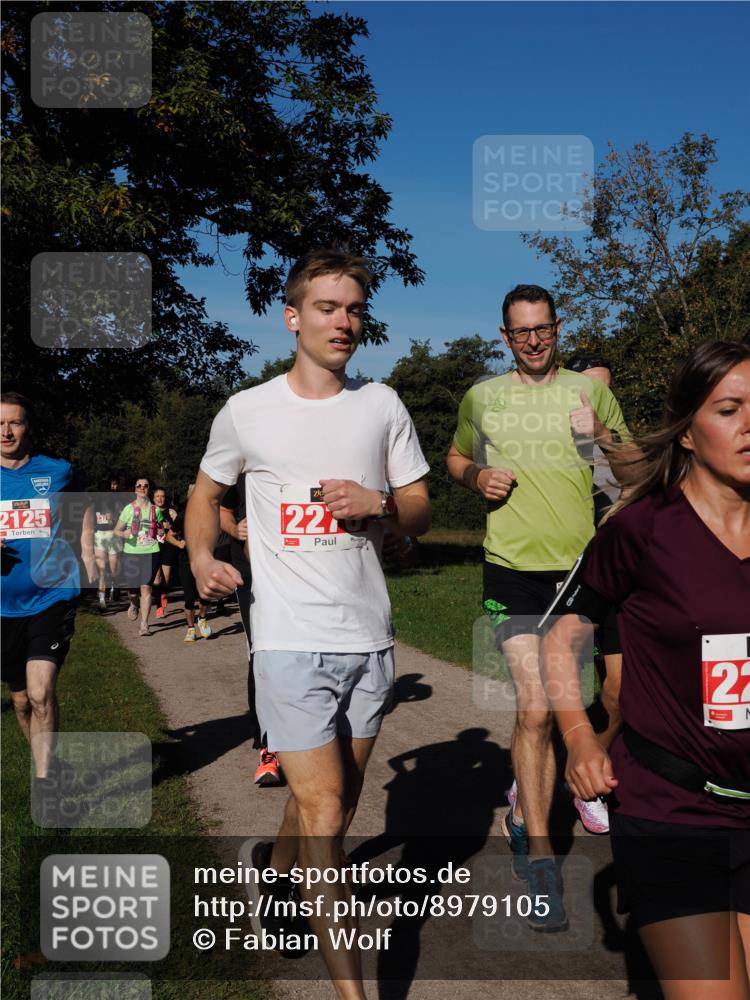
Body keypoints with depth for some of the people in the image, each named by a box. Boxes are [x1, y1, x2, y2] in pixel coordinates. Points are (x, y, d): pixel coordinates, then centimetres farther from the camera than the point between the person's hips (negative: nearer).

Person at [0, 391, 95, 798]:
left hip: (51, 596, -3)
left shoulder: (58, 471, 0)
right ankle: (44, 762, 38)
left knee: (41, 693, -16)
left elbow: (83, 510, 19)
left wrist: (88, 558, 8)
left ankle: (44, 784, -8)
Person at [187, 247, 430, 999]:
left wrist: (377, 504, -13)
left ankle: (277, 866, 50)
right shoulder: (247, 412, -2)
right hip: (291, 640, -3)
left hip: (369, 637, 4)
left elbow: (420, 513, 9)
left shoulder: (382, 406, 4)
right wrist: (201, 557, -5)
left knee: (335, 793, 20)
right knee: (325, 815, -5)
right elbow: (206, 492, 14)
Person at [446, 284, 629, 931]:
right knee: (535, 707, -12)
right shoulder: (482, 397, 7)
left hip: (579, 567, 2)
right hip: (513, 567, -2)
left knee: (543, 706, 16)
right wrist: (477, 477, -2)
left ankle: (523, 814, 39)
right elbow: (455, 458, 21)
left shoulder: (589, 389, 7)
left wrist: (606, 437, -10)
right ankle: (539, 853, 2)